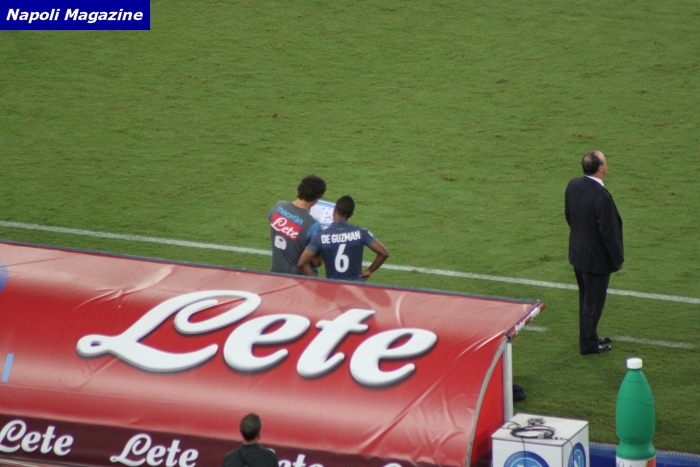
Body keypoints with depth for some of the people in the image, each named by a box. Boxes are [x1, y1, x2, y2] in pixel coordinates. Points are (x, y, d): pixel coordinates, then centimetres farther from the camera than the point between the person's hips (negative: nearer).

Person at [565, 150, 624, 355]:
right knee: (593, 301, 8)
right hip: (596, 258, -8)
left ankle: (589, 336, 37)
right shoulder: (601, 196, -30)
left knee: (586, 298, 23)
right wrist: (618, 259, -11)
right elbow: (608, 232, -24)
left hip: (577, 252, 8)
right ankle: (589, 344, 20)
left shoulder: (573, 185, -5)